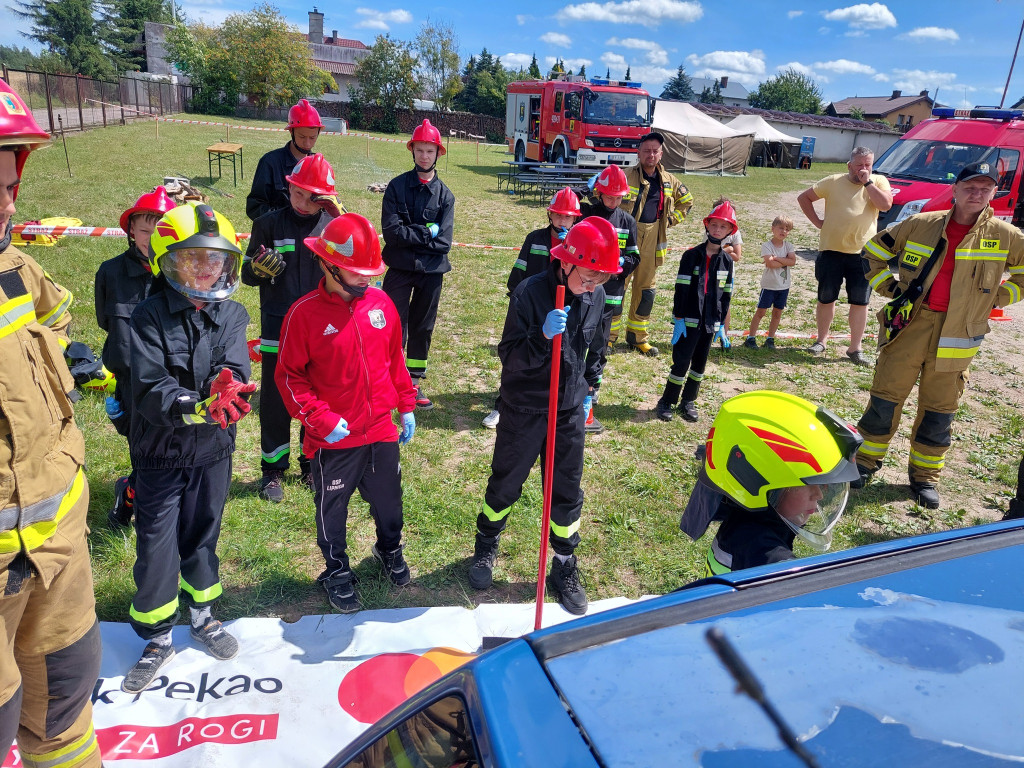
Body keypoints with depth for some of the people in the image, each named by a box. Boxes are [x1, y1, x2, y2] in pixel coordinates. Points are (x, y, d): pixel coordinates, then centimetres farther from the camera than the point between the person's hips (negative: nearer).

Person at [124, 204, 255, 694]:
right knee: (156, 547, 5)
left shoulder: (232, 314, -5)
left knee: (202, 537, 18)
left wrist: (225, 391, -40)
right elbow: (150, 392, -22)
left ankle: (202, 617, 40)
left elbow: (233, 378, -17)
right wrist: (200, 406, -39)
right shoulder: (149, 317, -13)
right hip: (159, 453, -2)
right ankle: (157, 639, 27)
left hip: (213, 451, 2)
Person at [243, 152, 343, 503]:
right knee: (276, 402, 6)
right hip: (278, 330, -1)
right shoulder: (269, 224, -1)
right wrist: (260, 268, -18)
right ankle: (273, 469, 22)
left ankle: (312, 464, 29)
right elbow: (247, 273, 5)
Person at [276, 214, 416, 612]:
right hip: (333, 440, -4)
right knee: (332, 509, 16)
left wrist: (407, 407, 9)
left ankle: (390, 549, 50)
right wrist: (321, 419, -17)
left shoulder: (381, 302, -2)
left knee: (388, 499, 22)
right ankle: (337, 571, 39)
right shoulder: (305, 313, -15)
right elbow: (289, 376, -10)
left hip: (382, 430, 4)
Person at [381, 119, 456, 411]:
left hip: (431, 271, 2)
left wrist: (410, 235, -10)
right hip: (399, 269, -2)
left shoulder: (445, 195, 3)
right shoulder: (397, 187, -1)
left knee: (423, 327, 11)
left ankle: (414, 383, 24)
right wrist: (426, 232, -12)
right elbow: (391, 231, -13)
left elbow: (443, 241, -8)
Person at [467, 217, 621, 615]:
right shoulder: (530, 293, -19)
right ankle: (486, 547, 39)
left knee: (567, 491, 11)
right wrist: (543, 335, -34)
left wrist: (588, 392, 15)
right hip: (524, 409, -4)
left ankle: (564, 567, 29)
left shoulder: (596, 296, -3)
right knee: (505, 484, 13)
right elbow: (508, 356, -18)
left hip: (570, 409, 4)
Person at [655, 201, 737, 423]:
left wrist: (721, 323, 9)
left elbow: (726, 294, 10)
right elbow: (681, 288, -8)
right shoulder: (692, 255, -6)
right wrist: (678, 319, -13)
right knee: (681, 362, -3)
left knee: (700, 363, 11)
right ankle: (666, 402, 10)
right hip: (689, 320, -4)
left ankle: (688, 402, 25)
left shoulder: (727, 261, 6)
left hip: (710, 322, 4)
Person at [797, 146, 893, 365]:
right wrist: (817, 221, 1)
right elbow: (804, 197, 10)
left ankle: (855, 348, 13)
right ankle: (821, 340, 25)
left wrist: (867, 181, -12)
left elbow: (886, 204, -12)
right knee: (826, 299, 9)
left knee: (860, 302, 3)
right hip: (831, 250, 0)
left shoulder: (879, 182, 5)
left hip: (863, 254, 0)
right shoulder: (834, 182, 3)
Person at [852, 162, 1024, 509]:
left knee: (939, 411, 9)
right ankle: (866, 460, 20)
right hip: (909, 324, 0)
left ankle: (924, 475, 25)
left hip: (956, 336, 1)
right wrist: (890, 287, 3)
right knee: (885, 398, 3)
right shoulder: (920, 225, 1)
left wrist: (996, 298, 4)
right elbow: (872, 253, 11)